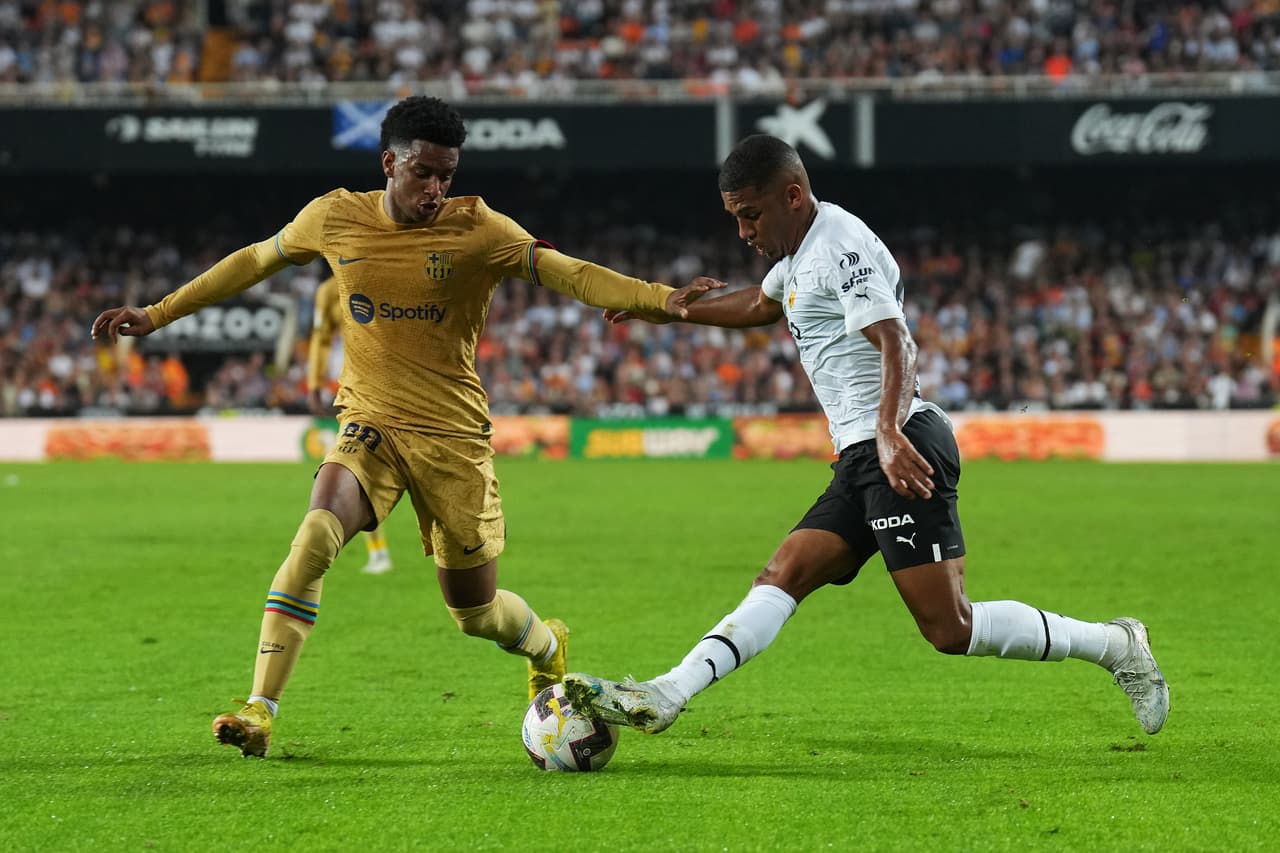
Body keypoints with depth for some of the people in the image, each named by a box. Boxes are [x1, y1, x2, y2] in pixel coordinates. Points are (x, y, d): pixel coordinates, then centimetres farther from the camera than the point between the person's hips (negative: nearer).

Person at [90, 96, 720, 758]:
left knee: (476, 612, 7)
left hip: (452, 436, -1)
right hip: (369, 426, 1)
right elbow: (254, 262, 14)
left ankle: (548, 648, 44)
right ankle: (260, 711, -28)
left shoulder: (476, 230, -9)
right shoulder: (334, 219, -1)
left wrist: (658, 299, -31)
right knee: (316, 536, -28)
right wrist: (158, 313, 19)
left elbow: (568, 273, -16)